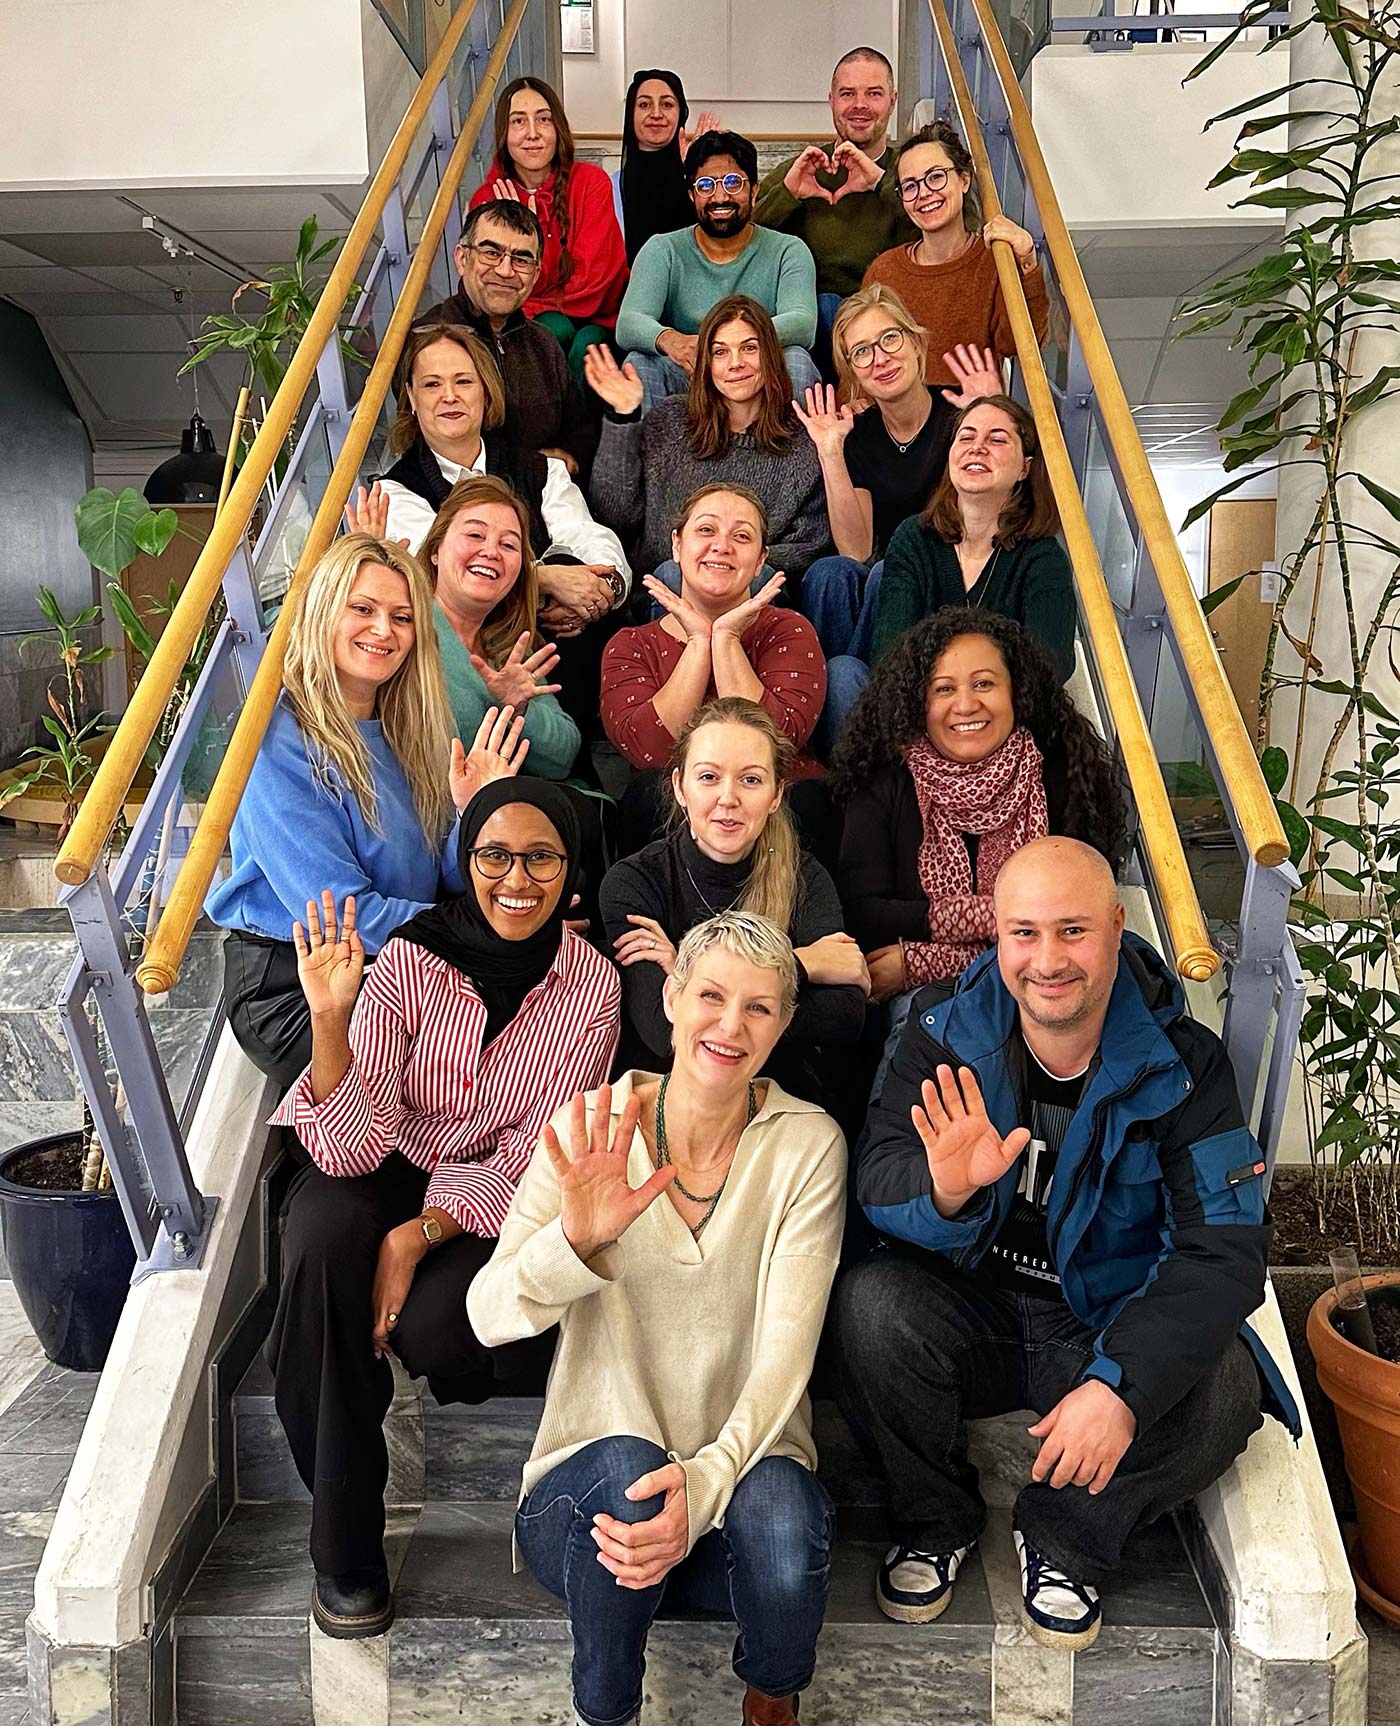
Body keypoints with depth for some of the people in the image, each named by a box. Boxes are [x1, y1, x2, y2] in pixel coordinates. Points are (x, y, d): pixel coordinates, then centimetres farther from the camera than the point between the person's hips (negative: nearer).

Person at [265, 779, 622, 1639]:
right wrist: (331, 1018, -34)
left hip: (494, 1200, 0)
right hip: (386, 1173, 1)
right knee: (324, 1237, -33)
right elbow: (350, 1148, -19)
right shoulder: (410, 960, -13)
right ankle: (345, 1543, -18)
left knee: (434, 1331, -30)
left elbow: (534, 1155, -9)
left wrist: (420, 1234, -23)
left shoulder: (592, 987, -10)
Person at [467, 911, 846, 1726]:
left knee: (778, 1509, -31)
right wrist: (576, 1240, -35)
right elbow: (489, 1317, -14)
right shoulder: (592, 1127, -6)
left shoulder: (806, 1143, -7)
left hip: (744, 1470, 1)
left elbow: (784, 1360, -14)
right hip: (590, 1479, 0)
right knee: (625, 1468, -33)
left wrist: (704, 1485, -31)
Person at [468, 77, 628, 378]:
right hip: (531, 321, 0)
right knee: (554, 330, -32)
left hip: (595, 318, 0)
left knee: (586, 349, -31)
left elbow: (591, 277, -8)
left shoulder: (591, 182, -6)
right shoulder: (487, 200, -2)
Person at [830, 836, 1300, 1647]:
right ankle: (938, 1520, 2)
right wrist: (945, 1190, -42)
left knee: (1223, 1391, -29)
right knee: (872, 1303, -28)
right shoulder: (949, 1036, -8)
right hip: (973, 1312, 1)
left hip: (1114, 1328, -1)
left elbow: (1225, 1250, -20)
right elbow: (878, 1181, -16)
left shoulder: (1184, 1063, -13)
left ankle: (1066, 1538, 2)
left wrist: (1123, 1385, -34)